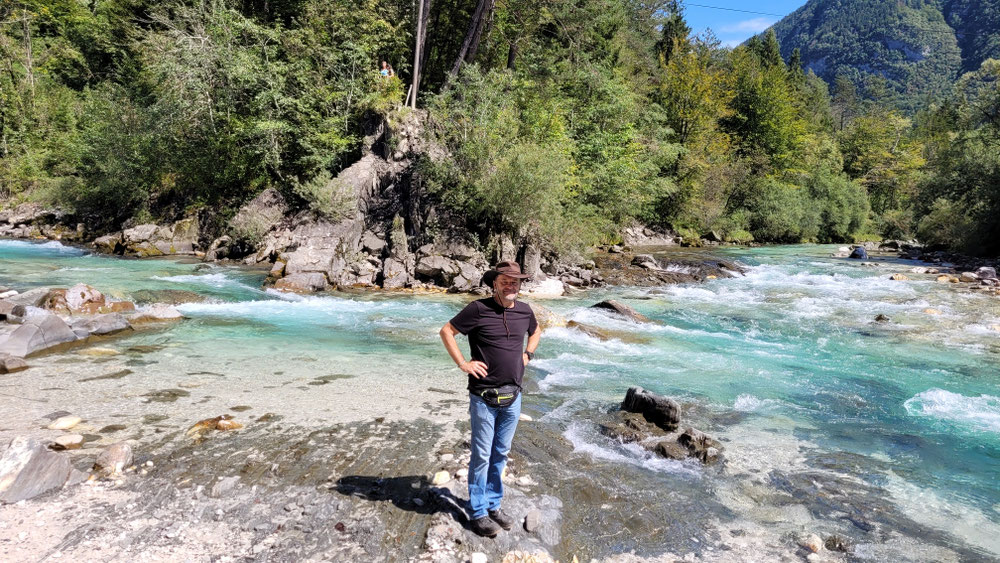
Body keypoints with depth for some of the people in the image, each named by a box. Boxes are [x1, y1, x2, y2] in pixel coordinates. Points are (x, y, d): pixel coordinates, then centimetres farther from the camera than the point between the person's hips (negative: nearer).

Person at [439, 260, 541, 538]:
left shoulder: (524, 310, 3)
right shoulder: (478, 309, -13)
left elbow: (536, 331, 25)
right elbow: (447, 331, -6)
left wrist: (528, 354, 9)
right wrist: (463, 364, -11)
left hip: (513, 397, 5)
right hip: (484, 397, -5)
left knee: (500, 454, 16)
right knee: (481, 456, 5)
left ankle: (493, 505, 33)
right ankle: (478, 513, 20)